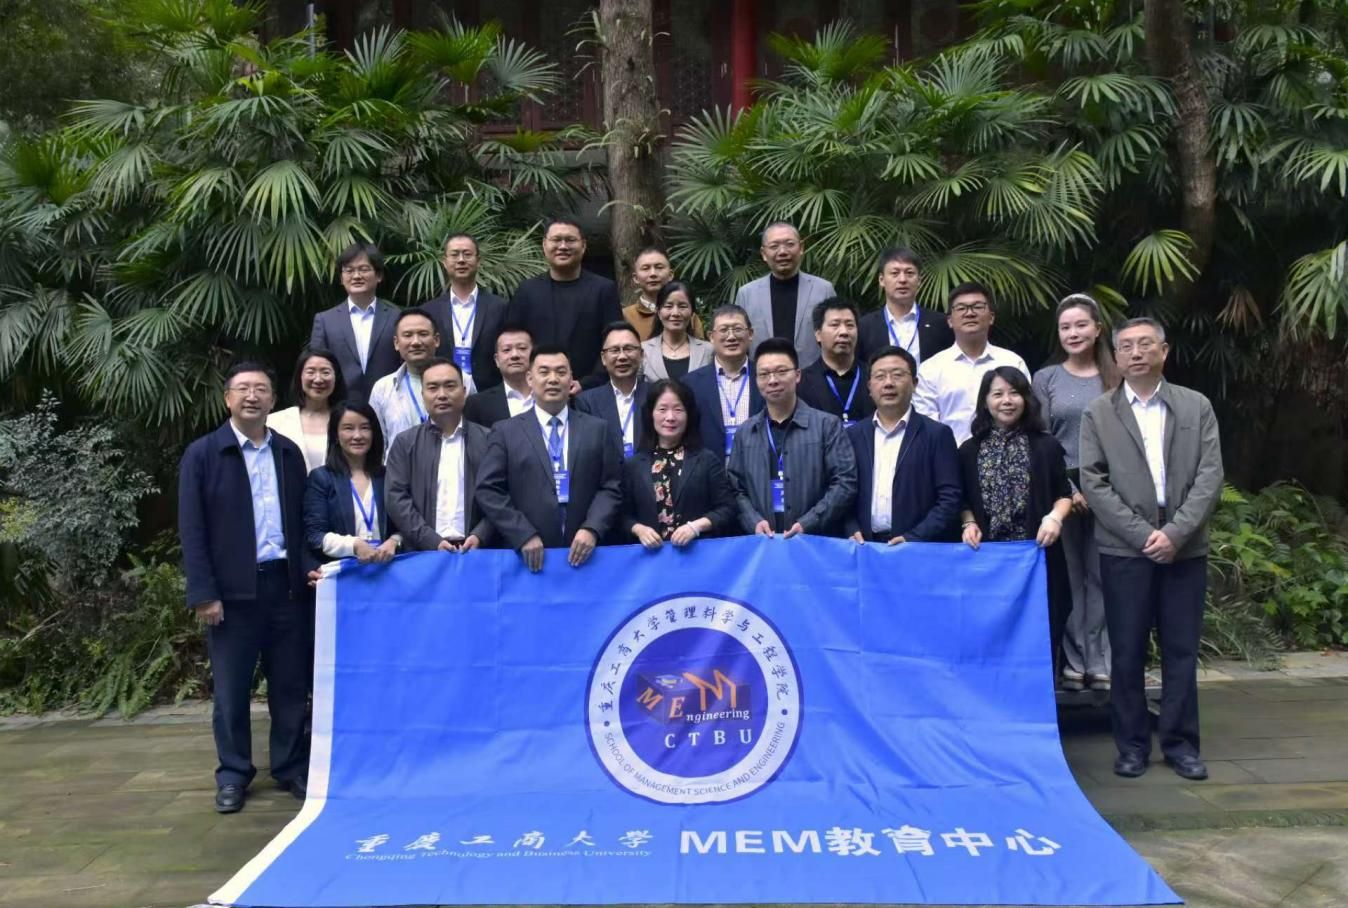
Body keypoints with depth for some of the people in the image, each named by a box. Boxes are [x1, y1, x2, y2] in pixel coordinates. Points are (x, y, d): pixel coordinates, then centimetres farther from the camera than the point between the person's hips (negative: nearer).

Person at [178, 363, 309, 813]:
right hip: (233, 588, -3)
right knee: (231, 688, 6)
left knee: (291, 684, 9)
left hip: (286, 583, 3)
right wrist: (203, 593, -10)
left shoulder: (289, 452, 10)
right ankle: (233, 774, 20)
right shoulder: (202, 453, -1)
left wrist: (307, 571, 2)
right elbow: (192, 529, -5)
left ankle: (293, 768, 22)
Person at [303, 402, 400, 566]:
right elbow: (315, 535, 0)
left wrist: (394, 542, -5)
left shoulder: (386, 477, 15)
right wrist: (354, 545, -14)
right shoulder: (320, 478, 8)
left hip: (385, 567, 2)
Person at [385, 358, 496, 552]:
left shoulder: (487, 440, 7)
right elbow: (397, 498, 0)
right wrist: (432, 541, -10)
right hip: (423, 552, 0)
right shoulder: (405, 443, 9)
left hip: (476, 551, 0)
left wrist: (479, 537, -12)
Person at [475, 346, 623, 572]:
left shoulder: (597, 429, 8)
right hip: (529, 556, -1)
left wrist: (592, 529, -13)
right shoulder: (506, 432, 4)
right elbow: (488, 490, -2)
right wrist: (524, 535, -12)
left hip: (583, 554, 1)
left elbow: (611, 488, 3)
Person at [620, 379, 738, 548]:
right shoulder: (633, 464, 11)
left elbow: (726, 509, 3)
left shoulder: (708, 459, 6)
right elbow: (624, 516, 12)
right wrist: (639, 529, -7)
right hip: (651, 554, 2)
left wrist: (696, 526, -10)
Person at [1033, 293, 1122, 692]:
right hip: (1061, 488, -1)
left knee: (1101, 576, 2)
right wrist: (1067, 489, -8)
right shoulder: (1046, 379, 6)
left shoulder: (1114, 380, 8)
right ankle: (1073, 662, 10)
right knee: (1068, 576, 2)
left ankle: (1100, 663, 8)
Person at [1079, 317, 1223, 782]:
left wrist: (1175, 532, -12)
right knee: (1127, 652, 4)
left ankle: (1180, 742, 19)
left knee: (1182, 650, 7)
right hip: (1124, 550, -1)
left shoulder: (1197, 407, 7)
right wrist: (1143, 535, -11)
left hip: (1185, 548, 1)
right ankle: (1132, 743, 15)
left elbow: (1210, 477, 0)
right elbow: (1093, 483, -4)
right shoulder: (1098, 414, 3)